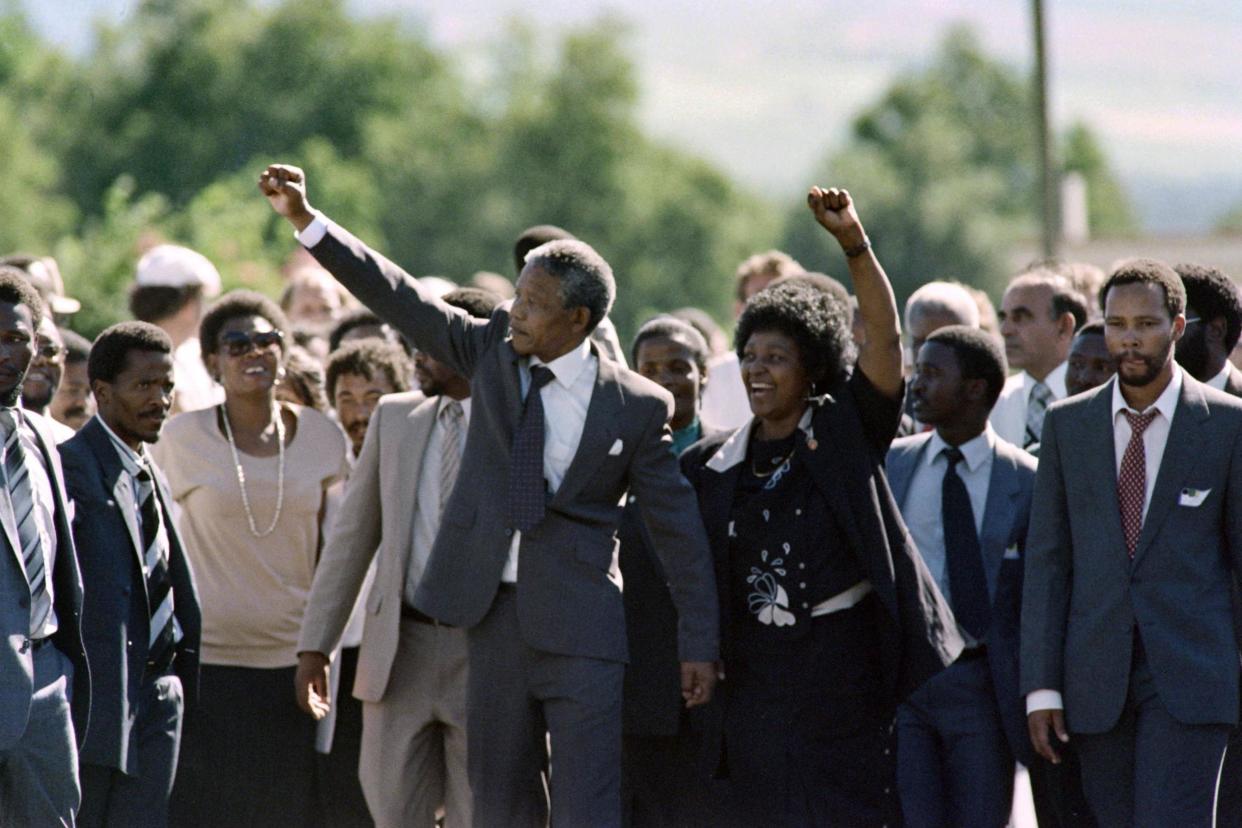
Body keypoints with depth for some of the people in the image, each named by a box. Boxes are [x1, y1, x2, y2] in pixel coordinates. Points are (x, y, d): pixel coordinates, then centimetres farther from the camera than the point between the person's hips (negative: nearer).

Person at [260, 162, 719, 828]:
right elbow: (399, 298, 5)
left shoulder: (636, 407, -4)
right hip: (493, 616, 4)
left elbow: (677, 527, 0)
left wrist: (697, 643, -1)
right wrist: (306, 222, -2)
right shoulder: (493, 350, 6)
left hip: (580, 628, -4)